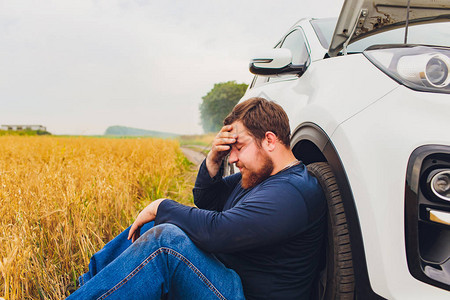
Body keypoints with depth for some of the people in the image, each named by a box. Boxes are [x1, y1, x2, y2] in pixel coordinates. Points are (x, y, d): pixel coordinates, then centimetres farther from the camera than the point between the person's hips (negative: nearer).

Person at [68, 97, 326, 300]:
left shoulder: (295, 192, -22)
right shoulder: (259, 175, 8)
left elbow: (219, 231, -32)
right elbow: (206, 201, 16)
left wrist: (161, 207, -16)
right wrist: (214, 159, -3)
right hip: (226, 275, 10)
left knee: (165, 238, -28)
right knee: (150, 225, 8)